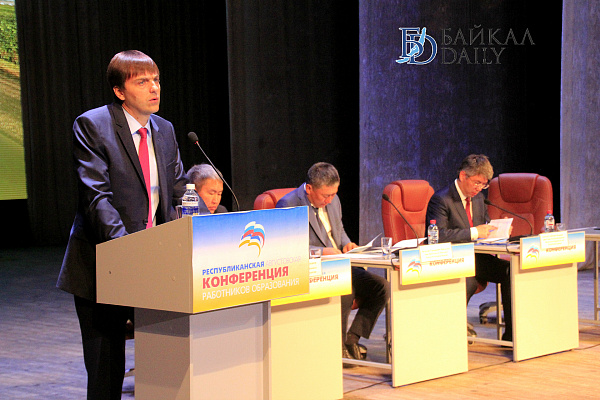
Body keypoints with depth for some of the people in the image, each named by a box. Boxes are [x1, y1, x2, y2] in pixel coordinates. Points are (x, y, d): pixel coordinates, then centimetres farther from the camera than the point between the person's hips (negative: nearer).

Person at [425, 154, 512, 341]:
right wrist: (474, 232, -26)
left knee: (510, 270, -18)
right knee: (468, 282, -38)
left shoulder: (478, 197, 14)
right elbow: (438, 234, -24)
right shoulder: (441, 199, -11)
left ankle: (511, 333, -13)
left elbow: (486, 226, 25)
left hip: (476, 259, 7)